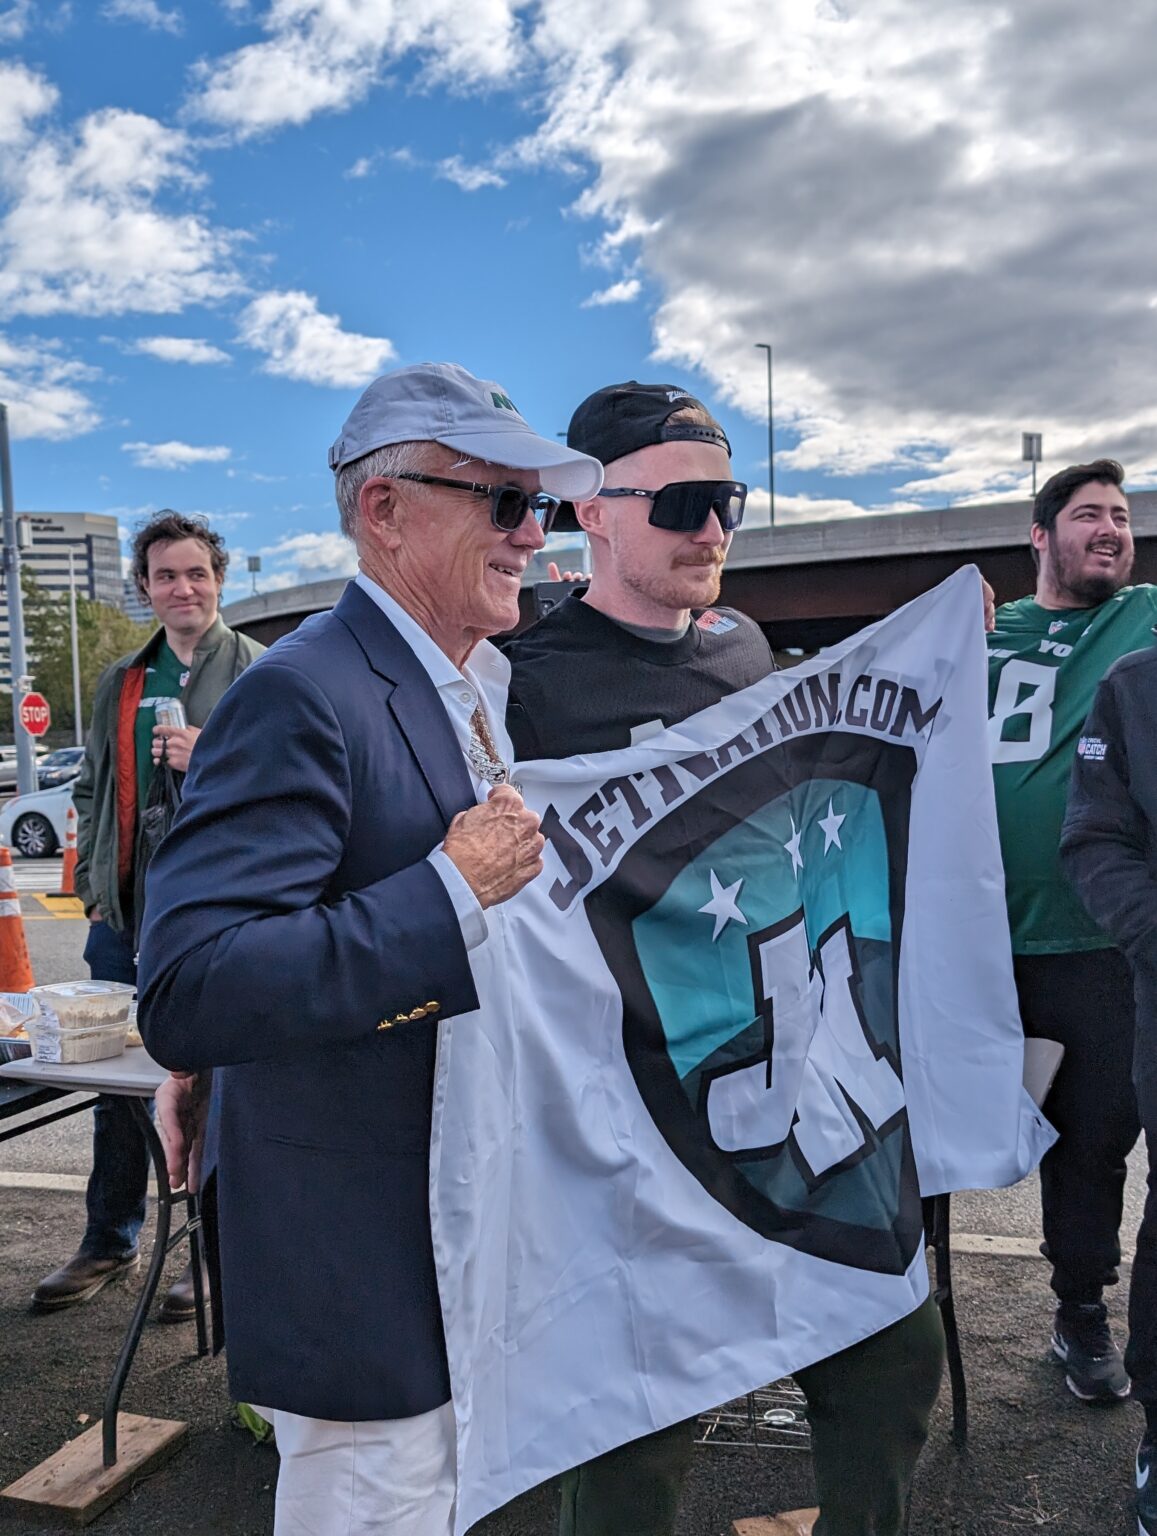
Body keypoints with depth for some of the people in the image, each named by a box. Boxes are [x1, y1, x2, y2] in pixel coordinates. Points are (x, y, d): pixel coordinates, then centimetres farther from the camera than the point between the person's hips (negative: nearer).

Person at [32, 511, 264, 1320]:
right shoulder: (122, 683, 15)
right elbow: (94, 790, 20)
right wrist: (93, 885, 11)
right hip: (126, 912, 6)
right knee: (117, 1084, 15)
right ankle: (110, 1244, 32)